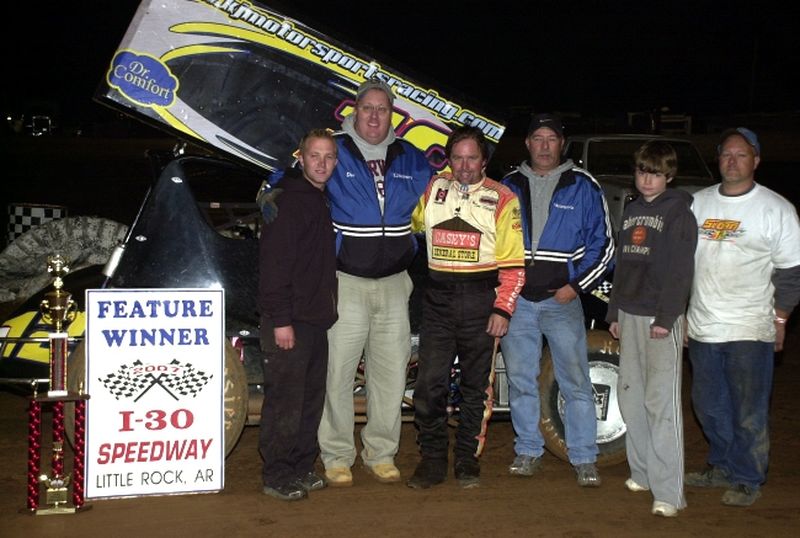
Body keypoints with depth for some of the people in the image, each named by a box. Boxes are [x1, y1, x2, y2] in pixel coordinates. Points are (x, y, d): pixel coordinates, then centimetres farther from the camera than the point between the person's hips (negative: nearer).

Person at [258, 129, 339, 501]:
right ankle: (277, 476, 4)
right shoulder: (287, 200, -10)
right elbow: (273, 262, -17)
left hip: (316, 319, 9)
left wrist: (326, 310, 14)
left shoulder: (323, 201, 17)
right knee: (285, 400, -5)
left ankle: (302, 468, 23)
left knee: (311, 397, 13)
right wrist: (281, 319, -21)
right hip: (289, 320, -9)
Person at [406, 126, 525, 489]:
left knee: (476, 385, 7)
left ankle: (468, 459, 18)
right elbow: (409, 223, 26)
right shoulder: (433, 190, 9)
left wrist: (502, 309, -10)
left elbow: (513, 264, -3)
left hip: (481, 299, -2)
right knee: (429, 383, -2)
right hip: (438, 299, 2)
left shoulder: (502, 200, 0)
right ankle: (432, 460, 9)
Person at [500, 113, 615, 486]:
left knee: (575, 381, -3)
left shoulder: (583, 187, 2)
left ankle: (584, 458, 7)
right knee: (520, 380, 8)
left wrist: (577, 286, -6)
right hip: (515, 299, 3)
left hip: (561, 299, -3)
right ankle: (528, 451, 21)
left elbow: (602, 243, 2)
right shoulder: (509, 187, 11)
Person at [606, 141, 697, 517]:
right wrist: (614, 313, 16)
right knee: (630, 395, 10)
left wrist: (665, 317, -18)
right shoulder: (631, 211, 16)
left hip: (661, 319, -7)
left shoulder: (678, 212, -4)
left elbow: (680, 270, -12)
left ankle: (668, 492, -12)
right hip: (630, 316, 7)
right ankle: (643, 472, 22)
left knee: (662, 402, -11)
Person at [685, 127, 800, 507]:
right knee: (708, 406, 14)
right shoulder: (699, 202, 10)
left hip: (750, 331, -5)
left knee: (749, 412, 1)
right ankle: (722, 466, 31)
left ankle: (747, 480, 15)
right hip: (702, 328, 5)